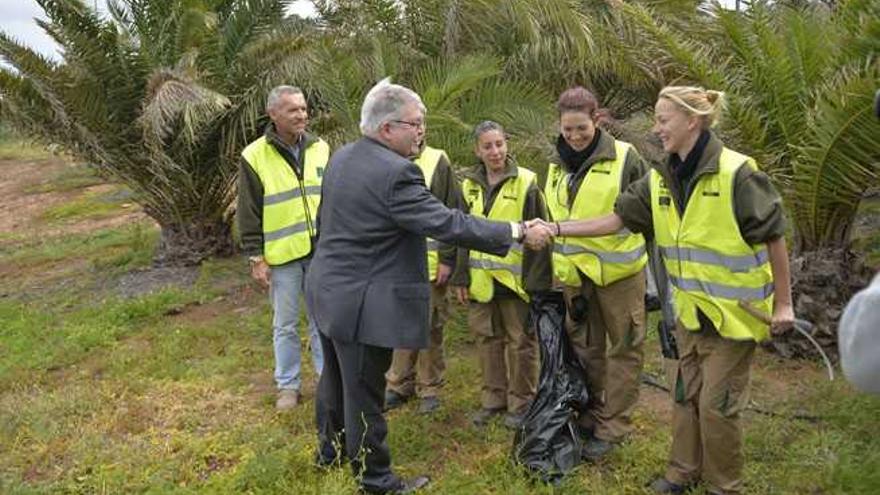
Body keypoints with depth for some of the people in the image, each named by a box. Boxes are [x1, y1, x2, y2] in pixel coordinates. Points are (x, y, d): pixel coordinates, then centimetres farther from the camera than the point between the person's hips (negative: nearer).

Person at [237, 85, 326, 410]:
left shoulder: (320, 148, 3)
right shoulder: (255, 156, -7)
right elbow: (248, 213, -5)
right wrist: (256, 258, -7)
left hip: (321, 251, 3)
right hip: (282, 255, -3)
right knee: (285, 324, 9)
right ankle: (288, 385, 24)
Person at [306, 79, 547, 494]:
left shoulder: (341, 156, 5)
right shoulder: (395, 172, -25)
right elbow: (448, 224, -26)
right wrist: (518, 232, -19)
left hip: (328, 289, 9)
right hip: (362, 304, -9)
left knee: (336, 377, 25)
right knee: (364, 393, 5)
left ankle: (331, 447, 44)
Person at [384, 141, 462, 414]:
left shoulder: (438, 161, -2)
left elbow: (453, 213, -3)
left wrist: (447, 258, -8)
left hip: (431, 263, -2)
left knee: (430, 327, 7)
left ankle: (429, 388, 20)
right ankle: (398, 385, 23)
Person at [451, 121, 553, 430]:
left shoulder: (525, 183, -8)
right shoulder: (470, 185, 7)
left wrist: (537, 281, -12)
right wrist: (461, 277, 8)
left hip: (515, 278, -5)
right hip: (480, 279, 5)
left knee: (520, 341, 6)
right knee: (487, 339, 14)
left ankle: (521, 401, 21)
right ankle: (494, 398, 28)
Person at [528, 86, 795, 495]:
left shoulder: (736, 174, -19)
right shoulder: (660, 181, 1)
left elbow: (773, 238, -13)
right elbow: (616, 219, 0)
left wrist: (783, 304, -9)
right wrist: (555, 229, -9)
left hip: (733, 313, -6)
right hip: (690, 311, 7)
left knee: (717, 405, 3)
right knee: (686, 395, 18)